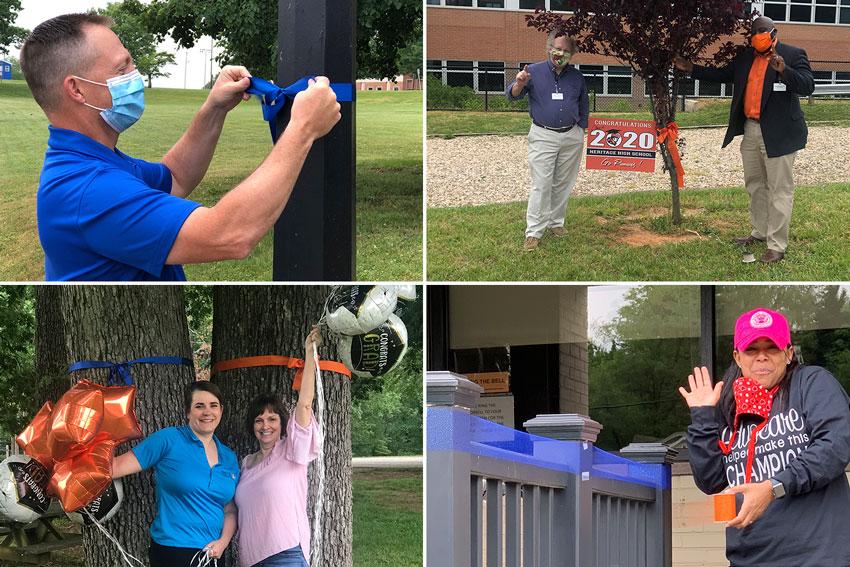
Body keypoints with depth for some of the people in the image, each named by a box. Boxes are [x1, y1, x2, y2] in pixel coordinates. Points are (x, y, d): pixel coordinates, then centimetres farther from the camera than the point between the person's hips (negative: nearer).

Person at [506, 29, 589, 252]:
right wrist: (519, 83, -30)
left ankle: (556, 221, 23)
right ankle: (534, 232, -8)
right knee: (541, 185, -9)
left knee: (563, 183, 9)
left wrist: (581, 131, 14)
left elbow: (584, 106, 20)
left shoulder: (577, 76, 9)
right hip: (543, 136, -4)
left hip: (571, 137, 4)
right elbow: (513, 95, -8)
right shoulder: (535, 71, -1)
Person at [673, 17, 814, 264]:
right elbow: (722, 75, 23)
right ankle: (760, 232, 34)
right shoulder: (745, 57, 12)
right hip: (750, 131, 7)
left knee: (779, 190, -4)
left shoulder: (793, 55, -7)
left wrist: (783, 70, -35)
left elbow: (807, 86, -19)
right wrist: (690, 68, 18)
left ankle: (776, 246, -2)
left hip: (778, 133, -7)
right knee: (755, 185, 19)